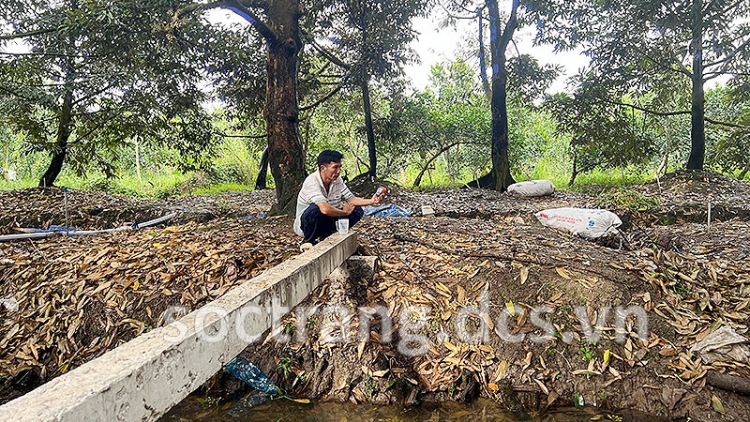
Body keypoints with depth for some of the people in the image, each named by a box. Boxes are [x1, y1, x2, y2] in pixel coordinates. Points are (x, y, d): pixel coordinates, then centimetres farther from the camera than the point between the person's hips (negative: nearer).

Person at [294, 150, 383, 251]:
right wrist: (344, 212, -22)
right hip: (304, 223, -7)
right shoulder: (312, 182, -28)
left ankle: (326, 236, 4)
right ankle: (307, 242, -11)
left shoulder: (337, 180, -5)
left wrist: (371, 201, -14)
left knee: (357, 211, -6)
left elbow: (351, 199, 2)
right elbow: (325, 209, -40)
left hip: (327, 221, 7)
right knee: (315, 208, -39)